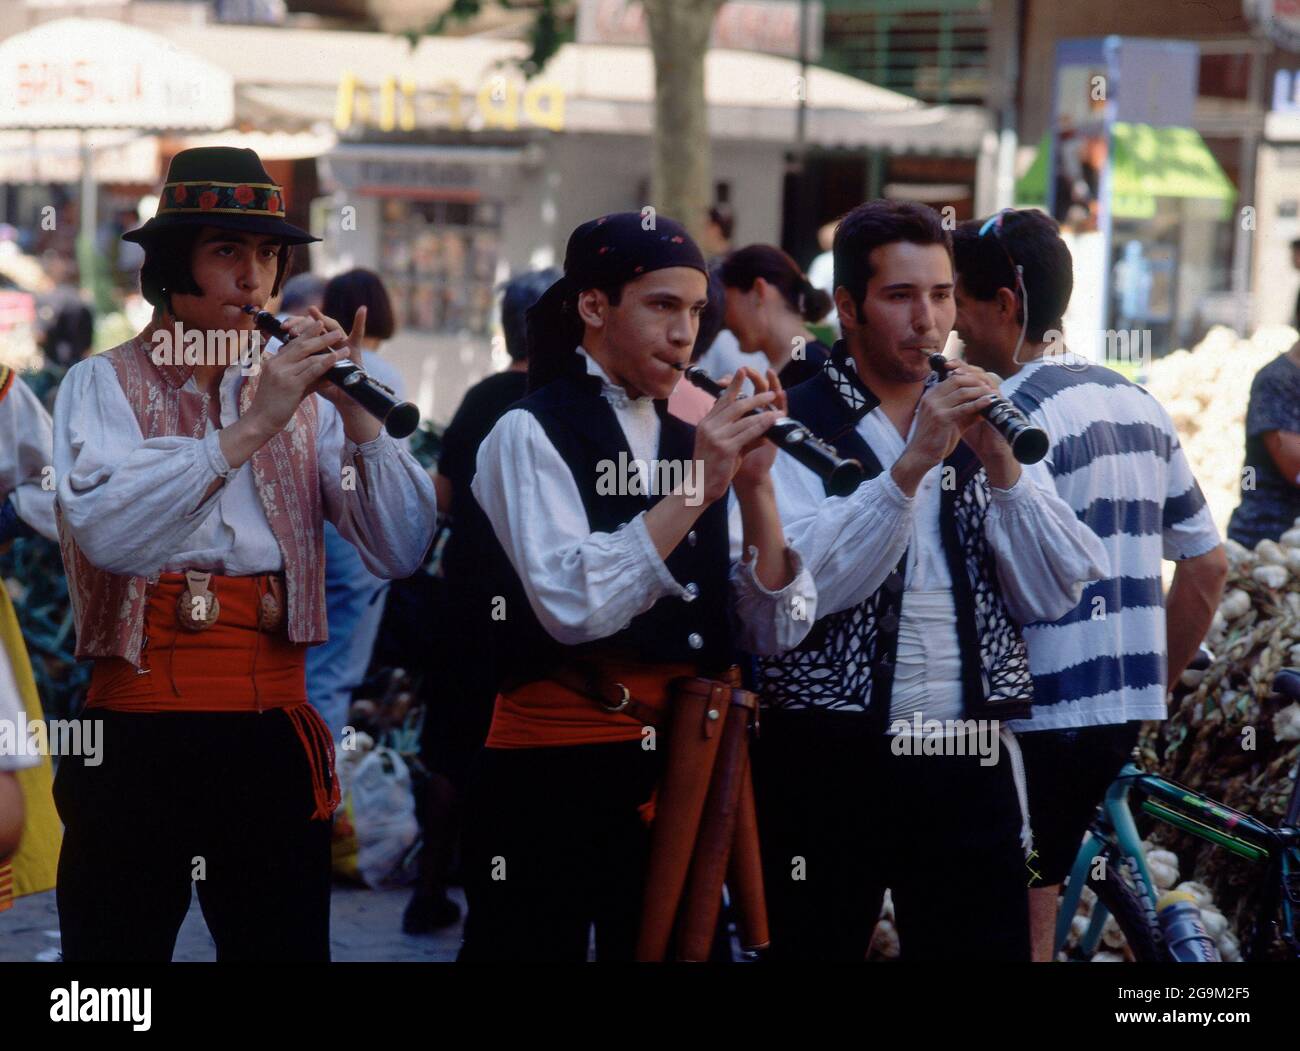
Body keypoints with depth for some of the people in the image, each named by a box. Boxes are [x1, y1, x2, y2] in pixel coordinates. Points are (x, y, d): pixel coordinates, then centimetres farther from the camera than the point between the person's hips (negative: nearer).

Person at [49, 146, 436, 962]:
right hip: (138, 734, -3)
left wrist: (356, 415, -11)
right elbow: (107, 532, -19)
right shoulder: (103, 387, 3)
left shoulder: (301, 397, 12)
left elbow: (401, 553, 1)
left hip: (273, 735, 3)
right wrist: (250, 427, -23)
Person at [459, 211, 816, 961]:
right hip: (556, 772, -6)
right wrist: (697, 488, -23)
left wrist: (755, 484, -7)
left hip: (681, 770, 6)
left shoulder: (690, 441, 13)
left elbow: (777, 630, 4)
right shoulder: (530, 433, -5)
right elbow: (572, 604, -23)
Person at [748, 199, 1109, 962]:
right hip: (832, 765, -4)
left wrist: (1000, 466, -11)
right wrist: (911, 465, -23)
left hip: (970, 764, 4)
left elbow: (1054, 595, 3)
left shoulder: (982, 423, 11)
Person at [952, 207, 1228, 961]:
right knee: (1033, 906, 18)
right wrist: (1155, 683, 20)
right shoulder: (1138, 405, 11)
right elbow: (1210, 566, 15)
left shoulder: (1017, 415, -14)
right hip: (1124, 712, 8)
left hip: (1040, 719, -8)